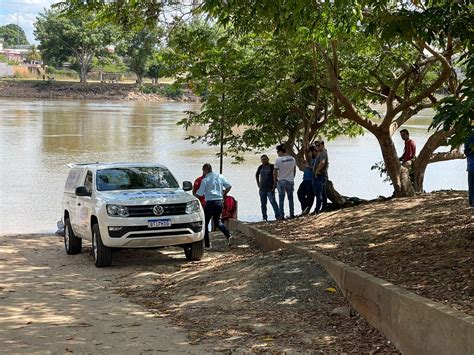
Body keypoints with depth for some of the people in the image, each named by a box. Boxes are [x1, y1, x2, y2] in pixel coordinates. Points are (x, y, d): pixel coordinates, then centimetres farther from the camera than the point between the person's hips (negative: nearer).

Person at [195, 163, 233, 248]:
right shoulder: (220, 176, 7)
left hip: (210, 202, -6)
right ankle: (228, 235, -2)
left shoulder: (205, 180, -9)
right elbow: (229, 186, 9)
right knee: (217, 221, 21)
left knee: (205, 222, 8)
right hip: (219, 201, 6)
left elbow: (199, 194, -9)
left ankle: (207, 243, 7)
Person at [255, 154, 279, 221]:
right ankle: (264, 217, 14)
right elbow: (257, 175, 29)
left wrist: (274, 185, -11)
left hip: (270, 188, -6)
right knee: (263, 204, 8)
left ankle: (277, 216, -16)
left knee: (273, 202, -17)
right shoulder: (261, 167, 11)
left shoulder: (272, 167, -4)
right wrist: (258, 183, 19)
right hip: (262, 189, 6)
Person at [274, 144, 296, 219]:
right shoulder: (292, 159, 3)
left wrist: (275, 179, 7)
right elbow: (294, 170, 11)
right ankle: (292, 214, 12)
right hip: (291, 181, 4)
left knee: (281, 199, 2)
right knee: (290, 198, 13)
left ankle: (281, 215, -1)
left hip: (281, 181, -4)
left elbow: (275, 172, -9)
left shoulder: (278, 160, -12)